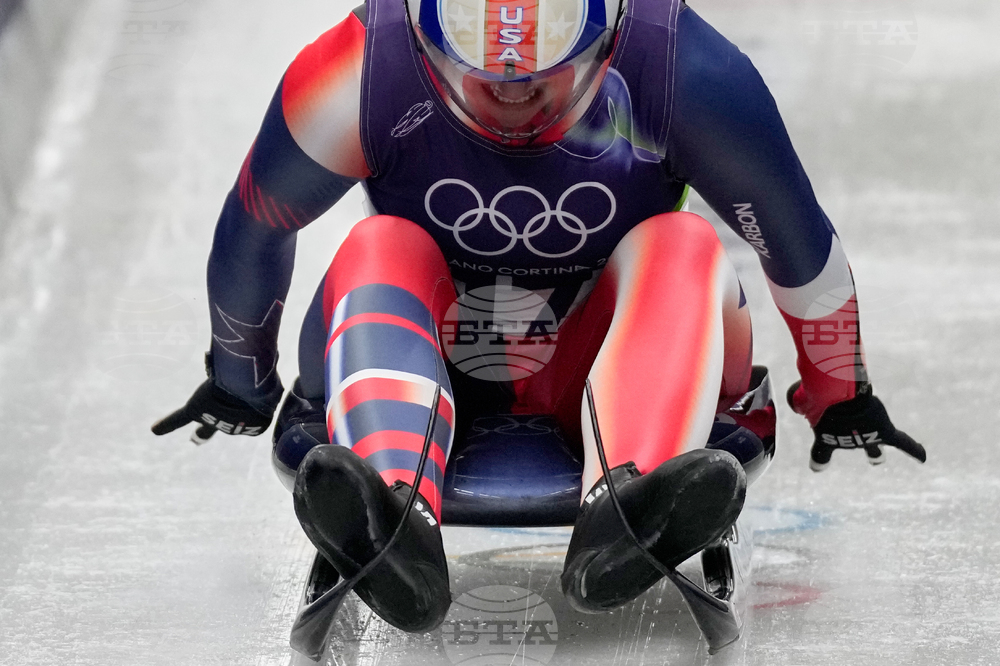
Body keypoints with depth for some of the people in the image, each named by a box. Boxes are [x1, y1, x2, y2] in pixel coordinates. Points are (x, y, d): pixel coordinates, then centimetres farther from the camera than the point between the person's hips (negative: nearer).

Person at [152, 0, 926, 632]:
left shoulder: (679, 66, -20)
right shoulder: (361, 70, -22)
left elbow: (796, 235, -5)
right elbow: (254, 229, -3)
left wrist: (839, 398, 8)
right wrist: (240, 383, 13)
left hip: (602, 374, 0)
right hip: (436, 375, 0)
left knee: (682, 247, -28)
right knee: (378, 251, -29)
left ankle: (624, 511, -54)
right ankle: (396, 527, -56)